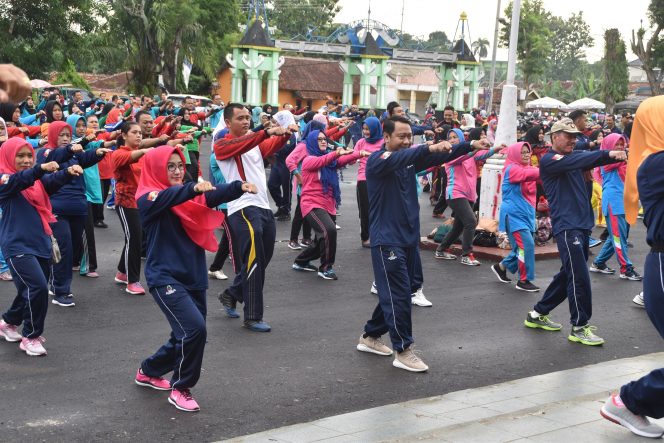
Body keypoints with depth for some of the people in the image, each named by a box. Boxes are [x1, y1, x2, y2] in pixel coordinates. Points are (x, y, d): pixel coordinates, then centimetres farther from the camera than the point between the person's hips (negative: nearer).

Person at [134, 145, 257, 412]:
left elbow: (215, 196, -9)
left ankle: (148, 372, 38)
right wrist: (193, 189, -47)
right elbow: (166, 199, -30)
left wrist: (239, 187, -28)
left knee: (188, 336, 14)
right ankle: (181, 389, -3)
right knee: (194, 329, -21)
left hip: (194, 277, 7)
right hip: (165, 278, -7)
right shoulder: (147, 199, -6)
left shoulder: (189, 194, 11)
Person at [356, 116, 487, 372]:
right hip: (387, 240, -8)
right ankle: (403, 351, 1)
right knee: (398, 294, -7)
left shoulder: (410, 160, 8)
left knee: (395, 293, 15)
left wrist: (470, 145, -16)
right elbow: (397, 158, -34)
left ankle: (370, 337, 29)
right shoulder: (377, 161, -12)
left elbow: (442, 157, -1)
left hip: (409, 238, 8)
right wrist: (430, 147, -47)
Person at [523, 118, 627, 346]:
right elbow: (574, 162, -25)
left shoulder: (575, 156, 17)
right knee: (579, 277, -10)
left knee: (568, 275, 15)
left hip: (582, 225, 9)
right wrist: (608, 154, -33)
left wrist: (619, 155, -18)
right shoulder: (548, 160, -7)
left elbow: (591, 159, 1)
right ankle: (579, 327, -1)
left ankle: (538, 314, 27)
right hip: (566, 227, -9)